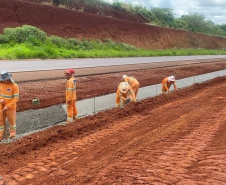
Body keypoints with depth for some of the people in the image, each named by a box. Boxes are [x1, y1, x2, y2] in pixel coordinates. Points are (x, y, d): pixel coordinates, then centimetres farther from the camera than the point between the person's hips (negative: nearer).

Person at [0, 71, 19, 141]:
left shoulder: (14, 86, -16)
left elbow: (16, 98, -17)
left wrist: (8, 106, -22)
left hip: (11, 107, -4)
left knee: (12, 121, 9)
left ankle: (12, 134, 30)